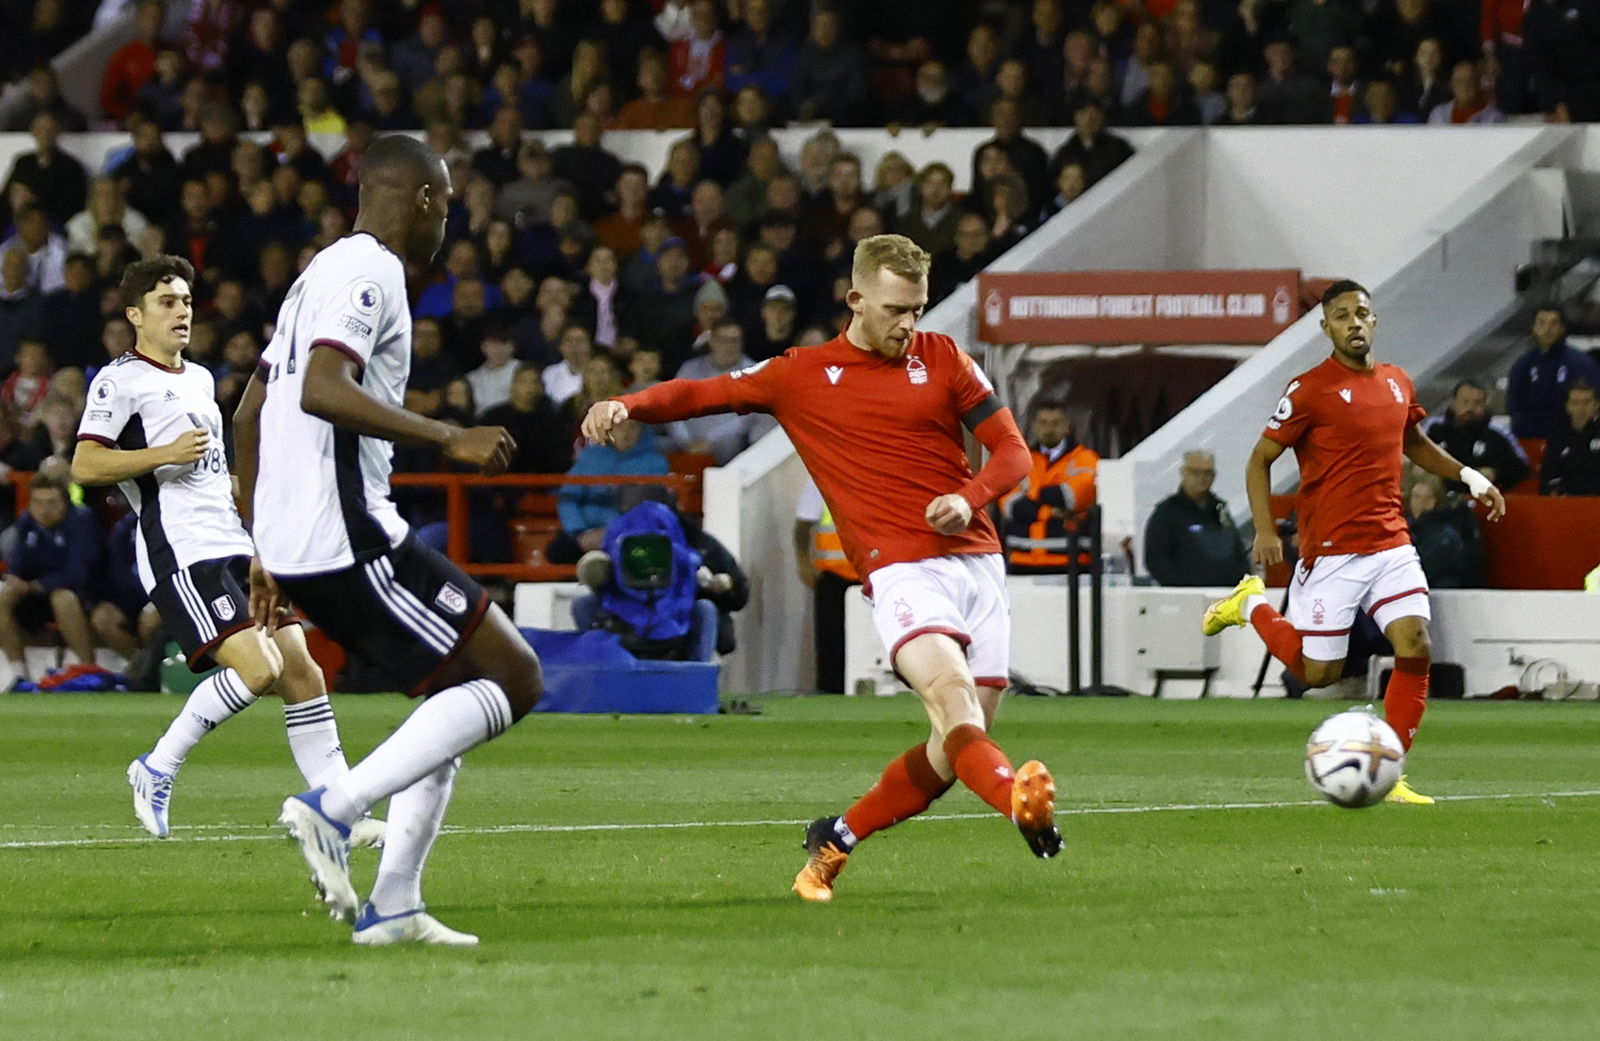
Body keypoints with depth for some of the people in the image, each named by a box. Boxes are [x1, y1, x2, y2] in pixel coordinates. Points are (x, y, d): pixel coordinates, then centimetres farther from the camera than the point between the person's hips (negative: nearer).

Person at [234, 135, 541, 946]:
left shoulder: (322, 273, 22)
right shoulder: (368, 272, -9)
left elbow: (249, 414, 26)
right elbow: (323, 389, -25)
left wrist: (266, 553, 30)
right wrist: (449, 439, -24)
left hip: (293, 545, 10)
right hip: (349, 538, -10)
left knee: (459, 696, 17)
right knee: (513, 680, -7)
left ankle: (392, 905, 10)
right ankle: (332, 806, -16)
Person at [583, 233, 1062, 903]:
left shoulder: (942, 359, 13)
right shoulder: (801, 376, 10)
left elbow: (1012, 452, 11)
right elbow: (706, 393, 14)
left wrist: (969, 498, -10)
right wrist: (627, 407, -5)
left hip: (976, 561, 4)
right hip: (901, 567, -4)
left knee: (955, 749, 1)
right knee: (951, 692, -31)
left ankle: (835, 840, 19)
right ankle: (1019, 801, -57)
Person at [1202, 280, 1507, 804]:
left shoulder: (1398, 383, 9)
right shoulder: (1310, 389, -9)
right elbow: (1260, 459, -4)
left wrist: (1467, 475, 16)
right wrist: (1264, 530, -15)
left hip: (1391, 542, 5)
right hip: (1331, 553, -5)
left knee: (1416, 650, -10)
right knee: (1318, 672, 1)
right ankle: (1252, 605, 28)